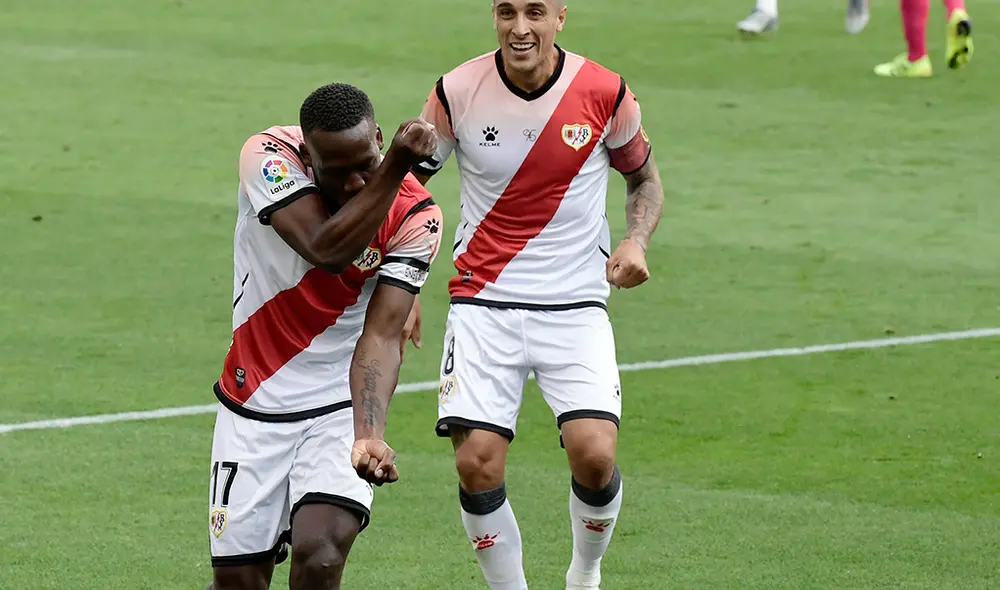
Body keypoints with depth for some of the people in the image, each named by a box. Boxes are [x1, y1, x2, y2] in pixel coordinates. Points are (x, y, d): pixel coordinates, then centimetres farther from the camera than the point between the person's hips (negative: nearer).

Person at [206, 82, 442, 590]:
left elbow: (381, 337, -21)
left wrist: (369, 433, -37)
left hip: (343, 407, -1)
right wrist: (396, 167, -35)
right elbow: (327, 251, -31)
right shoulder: (268, 157, -16)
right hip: (254, 406, 1)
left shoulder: (413, 216, -15)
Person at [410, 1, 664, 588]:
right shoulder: (456, 93, -6)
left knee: (595, 453, -17)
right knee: (477, 463, -12)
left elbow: (644, 177, 12)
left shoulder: (605, 93, -6)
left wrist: (636, 241, -8)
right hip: (483, 303, 1)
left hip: (576, 306, 0)